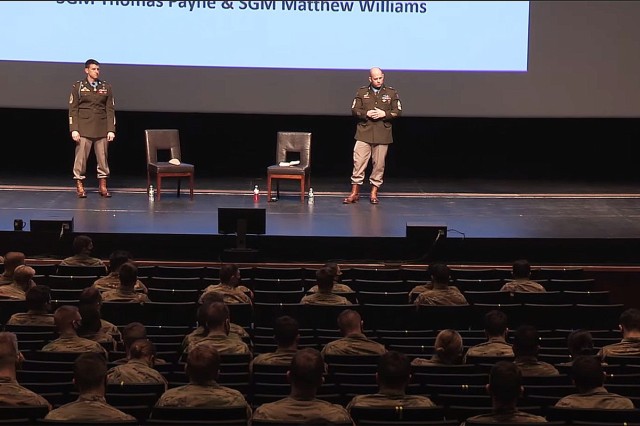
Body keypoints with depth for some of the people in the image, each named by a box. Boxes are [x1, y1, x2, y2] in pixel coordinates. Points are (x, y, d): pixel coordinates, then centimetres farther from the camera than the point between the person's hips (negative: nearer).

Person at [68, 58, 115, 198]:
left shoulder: (106, 87, 9)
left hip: (102, 128, 2)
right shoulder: (78, 86, 3)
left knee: (103, 157, 2)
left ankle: (103, 186, 9)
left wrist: (111, 130, 0)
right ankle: (79, 186, 4)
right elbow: (73, 109, 1)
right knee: (81, 156, -4)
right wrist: (74, 129, -7)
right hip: (84, 128, -2)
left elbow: (110, 109, 8)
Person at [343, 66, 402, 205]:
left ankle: (374, 193, 11)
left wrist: (384, 114, -11)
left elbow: (398, 112, 4)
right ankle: (355, 193, 3)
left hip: (382, 136, 0)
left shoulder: (391, 93, 7)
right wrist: (366, 114, -12)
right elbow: (354, 110, 6)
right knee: (359, 163, -4)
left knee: (379, 164, 2)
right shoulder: (362, 92, 8)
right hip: (364, 134, 0)